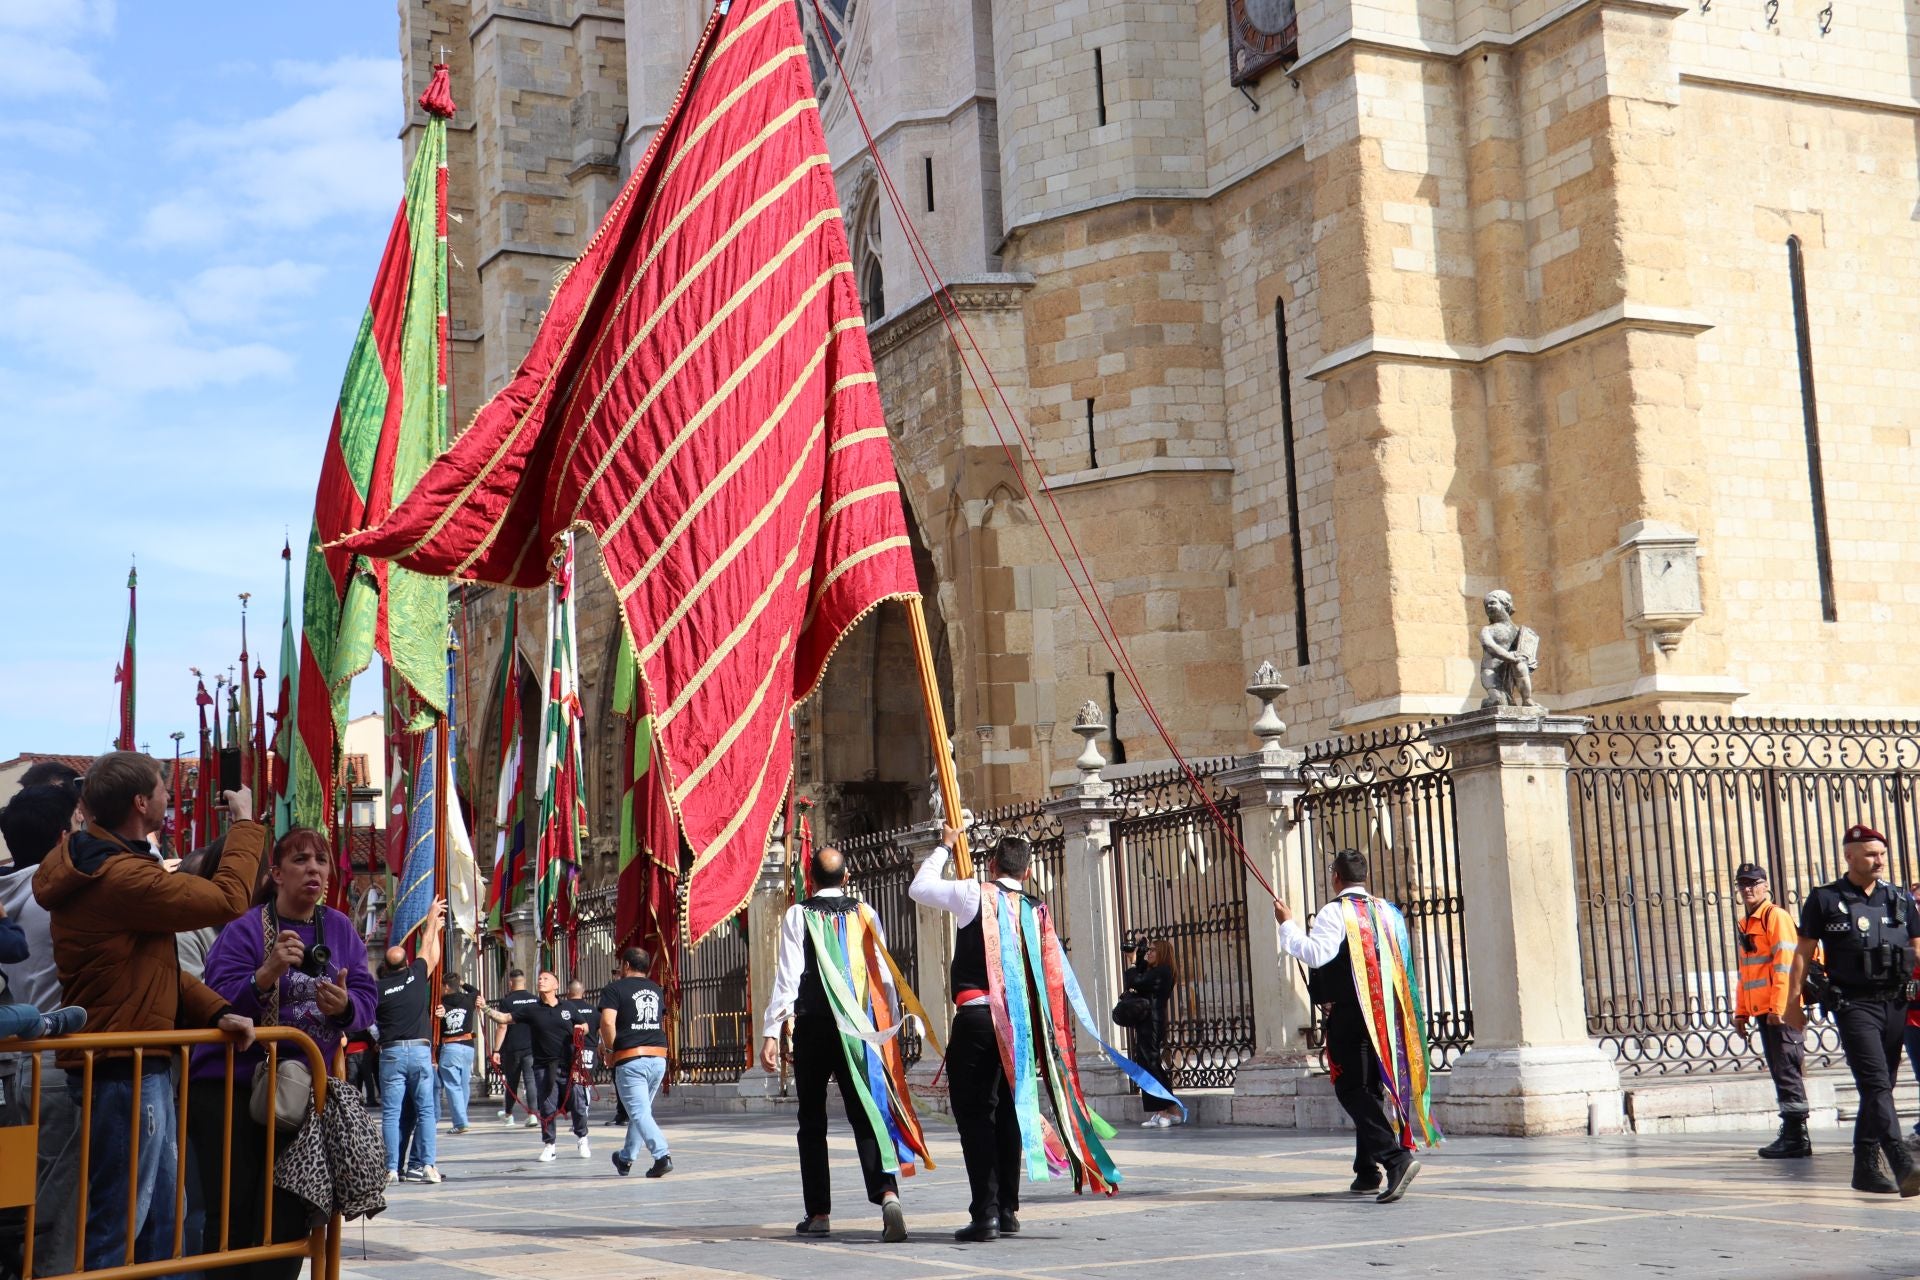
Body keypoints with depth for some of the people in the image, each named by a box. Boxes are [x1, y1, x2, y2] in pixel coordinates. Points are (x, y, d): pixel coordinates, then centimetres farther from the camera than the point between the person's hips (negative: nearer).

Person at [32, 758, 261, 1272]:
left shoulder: (97, 864, 12)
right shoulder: (122, 878, -23)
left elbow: (155, 963, 14)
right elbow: (228, 898, -16)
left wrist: (216, 1011, 1)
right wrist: (245, 822, -1)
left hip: (136, 1070, 11)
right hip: (125, 1073, -11)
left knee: (159, 1225, 18)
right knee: (116, 1229, -3)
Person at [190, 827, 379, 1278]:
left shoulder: (341, 930, 7)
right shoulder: (244, 929, -6)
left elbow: (367, 1001, 0)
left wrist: (346, 1005, -22)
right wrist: (267, 974, -33)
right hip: (231, 1090, -4)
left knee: (289, 1217, 5)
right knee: (234, 1216, -4)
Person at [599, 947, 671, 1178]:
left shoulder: (614, 989, -3)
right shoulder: (657, 990, 18)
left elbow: (607, 1022, -16)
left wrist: (609, 1050, -4)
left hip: (630, 1059, -6)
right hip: (658, 1057, 6)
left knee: (639, 1112, -7)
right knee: (641, 1109, 18)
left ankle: (662, 1155, -23)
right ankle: (626, 1159, 31)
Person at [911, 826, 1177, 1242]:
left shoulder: (976, 895, -3)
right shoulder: (1037, 911, 9)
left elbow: (918, 888, 6)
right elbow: (1059, 978, 8)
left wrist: (945, 848, 18)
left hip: (976, 1016, -5)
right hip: (1021, 1022, 5)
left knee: (975, 1112, -2)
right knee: (1008, 1112, 15)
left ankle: (985, 1214, -8)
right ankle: (1008, 1210, 18)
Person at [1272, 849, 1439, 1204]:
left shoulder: (1335, 912, -10)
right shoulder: (1386, 910, 12)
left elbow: (1315, 953, -22)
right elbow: (1401, 962, 17)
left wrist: (1287, 925, -11)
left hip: (1348, 1015, -7)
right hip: (1384, 1013, 7)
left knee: (1352, 1090, -6)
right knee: (1371, 1089, 14)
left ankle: (1396, 1157, -24)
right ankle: (1367, 1173, 17)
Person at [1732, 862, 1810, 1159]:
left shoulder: (1776, 917, -8)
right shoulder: (1745, 924, 19)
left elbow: (1785, 965, -15)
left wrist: (1778, 1007, -20)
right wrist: (1741, 1012, 21)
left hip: (1782, 1011, -9)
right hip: (1763, 1011, 9)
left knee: (1787, 1071, -8)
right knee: (1779, 1072, 10)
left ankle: (1796, 1139, -6)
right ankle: (1792, 1135, 15)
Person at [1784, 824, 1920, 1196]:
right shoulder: (1824, 900, 1)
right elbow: (1803, 953, 4)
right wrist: (1794, 1004, 1)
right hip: (1854, 1006, -4)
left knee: (1879, 1088, 9)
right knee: (1876, 1085, -15)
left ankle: (1866, 1168, 18)